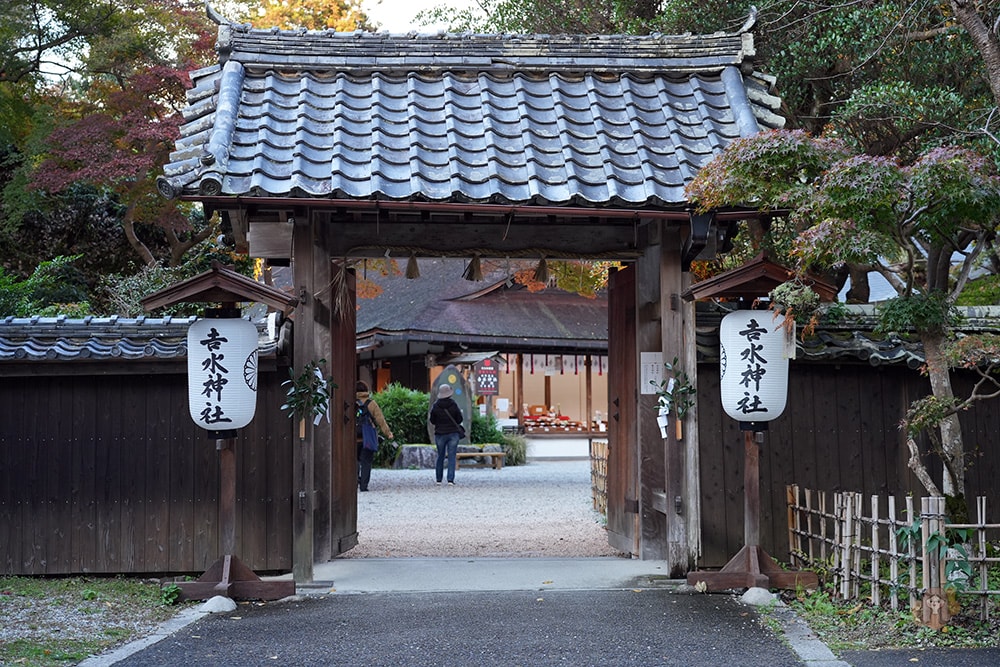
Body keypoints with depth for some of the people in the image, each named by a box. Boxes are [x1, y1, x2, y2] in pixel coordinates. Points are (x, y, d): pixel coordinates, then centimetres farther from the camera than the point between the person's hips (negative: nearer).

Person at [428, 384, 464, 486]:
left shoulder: (435, 406, -7)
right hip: (453, 433, -1)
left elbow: (432, 421, 0)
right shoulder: (454, 405, -8)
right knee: (451, 457, 0)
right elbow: (460, 419, -1)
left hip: (440, 434, 1)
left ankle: (439, 479, 18)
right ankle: (450, 479, -9)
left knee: (440, 457, 14)